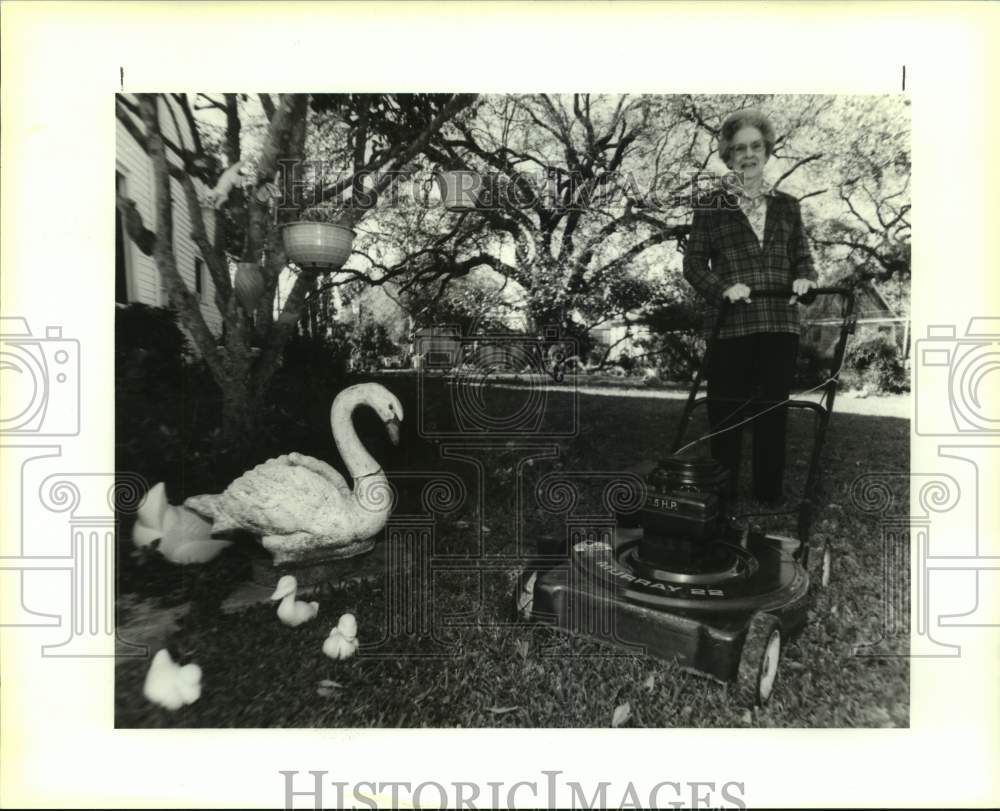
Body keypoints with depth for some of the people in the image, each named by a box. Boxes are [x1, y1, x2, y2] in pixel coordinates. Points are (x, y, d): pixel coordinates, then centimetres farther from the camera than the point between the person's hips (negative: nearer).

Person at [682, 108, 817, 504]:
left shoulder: (786, 206, 15)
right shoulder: (711, 207, 5)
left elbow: (802, 256, 17)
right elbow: (693, 263, 1)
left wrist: (804, 277, -6)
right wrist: (722, 287, -16)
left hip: (780, 323, 3)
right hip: (729, 323, -3)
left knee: (773, 408, 8)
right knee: (726, 410, 2)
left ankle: (770, 491, 21)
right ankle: (722, 493, 15)